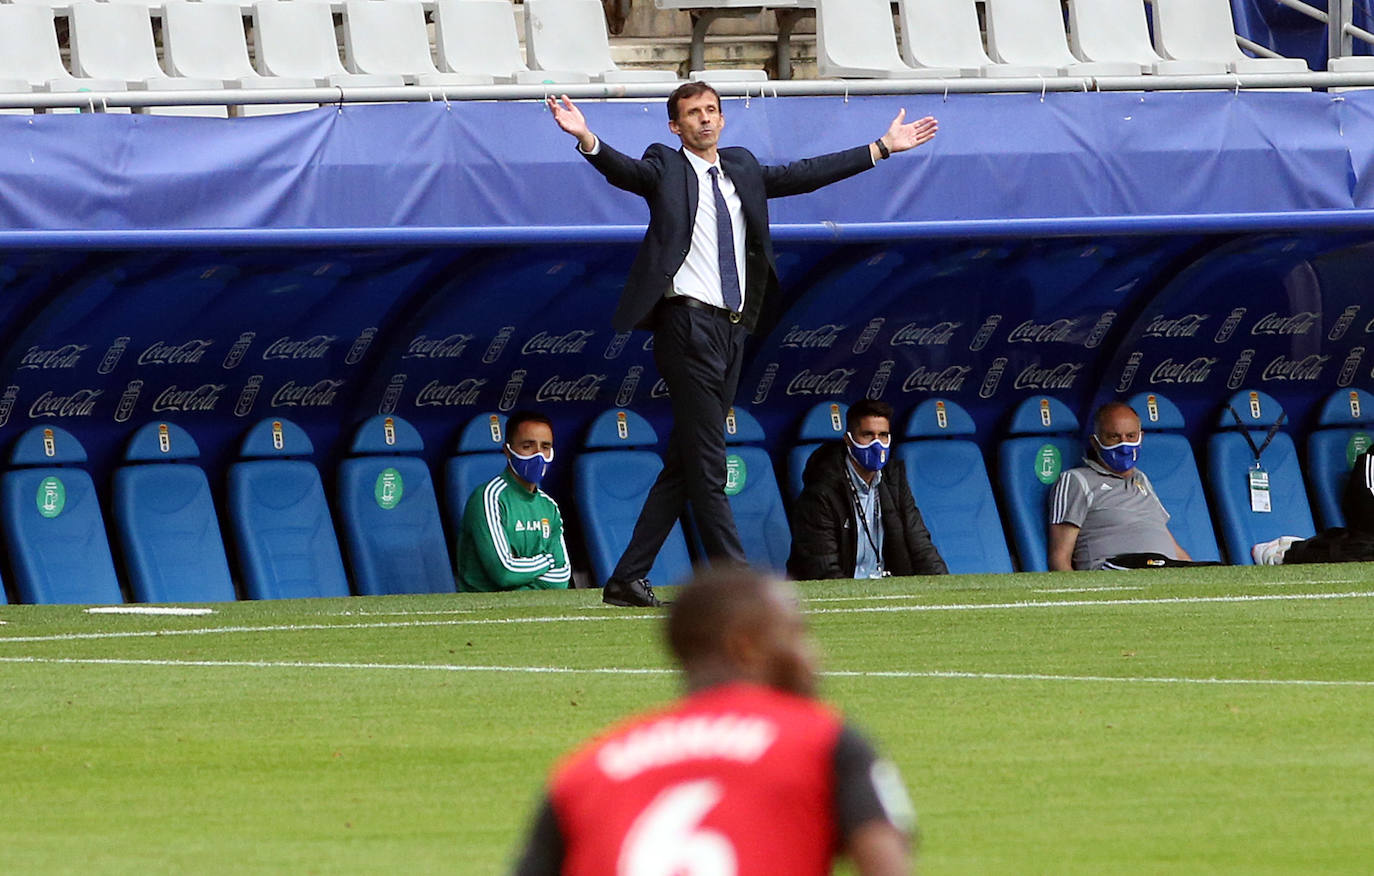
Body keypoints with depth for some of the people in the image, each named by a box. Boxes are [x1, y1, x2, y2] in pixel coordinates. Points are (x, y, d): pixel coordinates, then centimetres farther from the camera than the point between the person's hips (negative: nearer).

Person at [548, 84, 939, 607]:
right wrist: (586, 140, -39)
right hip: (689, 324, -7)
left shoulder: (741, 169, 18)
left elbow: (804, 175, 22)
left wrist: (883, 148, 23)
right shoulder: (665, 168, 0)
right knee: (707, 465, -9)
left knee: (684, 466, 7)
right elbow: (623, 171, -18)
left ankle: (627, 580, 11)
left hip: (731, 329, 7)